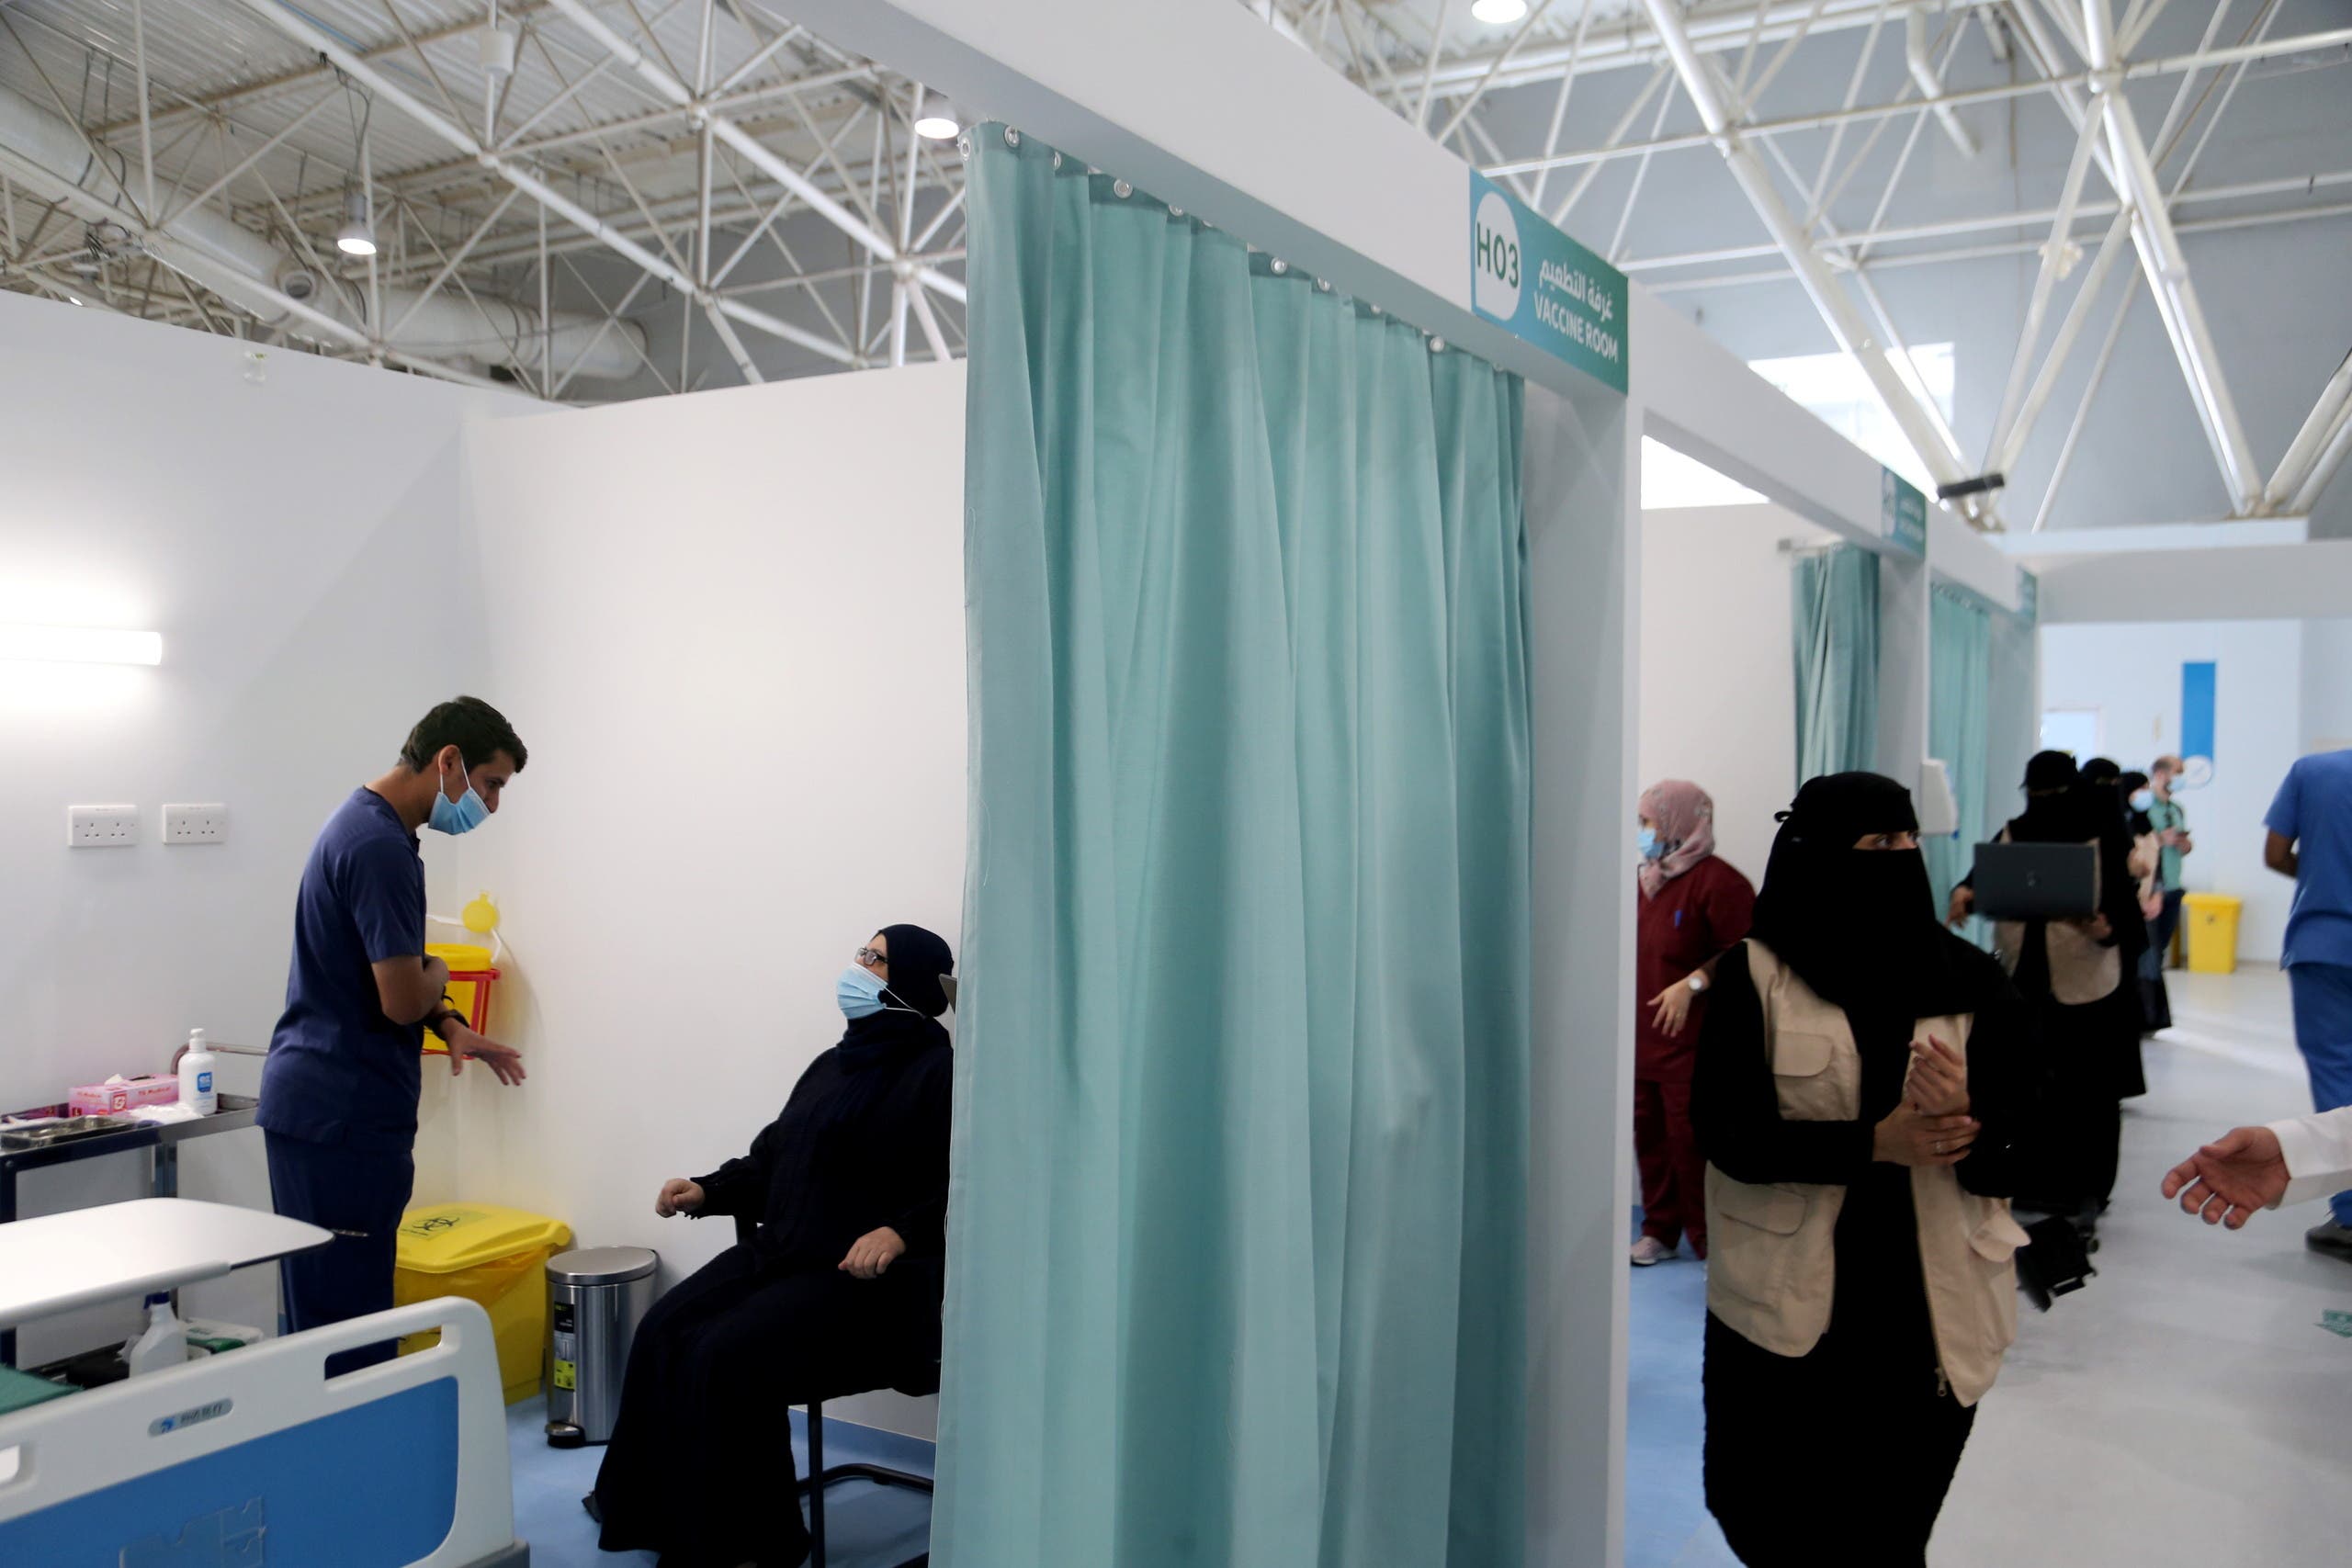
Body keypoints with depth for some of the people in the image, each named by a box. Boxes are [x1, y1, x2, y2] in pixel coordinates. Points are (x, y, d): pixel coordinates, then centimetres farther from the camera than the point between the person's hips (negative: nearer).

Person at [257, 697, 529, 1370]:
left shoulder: (367, 824, 13)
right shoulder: (380, 846, -20)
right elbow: (403, 999, -23)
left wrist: (449, 1025, 6)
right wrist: (438, 975, -1)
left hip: (319, 1105, 10)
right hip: (342, 1116, -10)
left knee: (327, 1311, 15)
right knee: (346, 1318, -3)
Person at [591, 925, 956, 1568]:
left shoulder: (939, 1073, -9)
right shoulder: (833, 1065, 18)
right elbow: (772, 1160, 24)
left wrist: (901, 1231, -29)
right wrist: (708, 1190, 11)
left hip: (864, 1276, -8)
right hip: (781, 1251, 9)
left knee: (727, 1356, -23)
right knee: (663, 1333, -6)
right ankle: (649, 1510, 9)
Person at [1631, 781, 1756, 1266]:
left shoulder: (1717, 881, -14)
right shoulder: (1644, 877, 12)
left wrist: (1692, 984, -23)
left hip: (1691, 1042, -7)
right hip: (1641, 1037, 8)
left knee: (1692, 1142, -2)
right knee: (1649, 1136, 12)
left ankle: (1710, 1240, 12)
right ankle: (1659, 1231, 24)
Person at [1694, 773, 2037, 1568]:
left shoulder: (1973, 982, 0)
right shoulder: (1754, 975, -6)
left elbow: (2007, 1160, -2)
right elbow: (1727, 1134, -11)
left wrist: (1964, 1116, -24)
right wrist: (1872, 1143, -22)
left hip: (1928, 1314, 2)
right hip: (1784, 1309, -1)